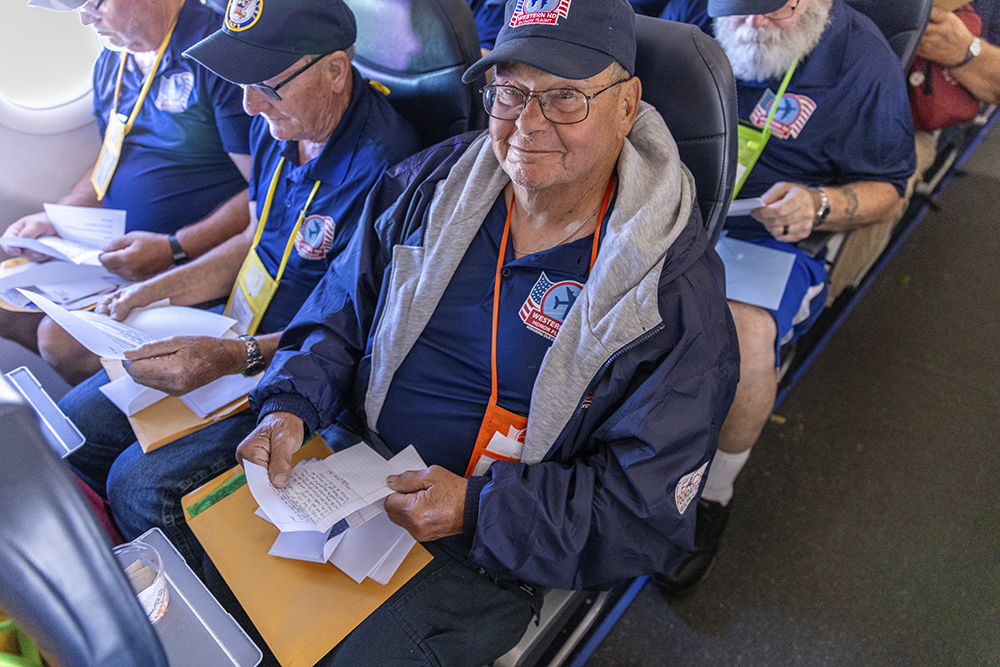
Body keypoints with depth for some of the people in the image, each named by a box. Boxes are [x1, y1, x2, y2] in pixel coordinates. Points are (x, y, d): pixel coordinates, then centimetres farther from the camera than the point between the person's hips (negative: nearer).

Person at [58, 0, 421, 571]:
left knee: (143, 484, -17)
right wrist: (159, 290, 5)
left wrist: (233, 358, -28)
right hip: (234, 338, 9)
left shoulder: (385, 162, -25)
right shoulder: (276, 124, 3)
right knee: (74, 422, 8)